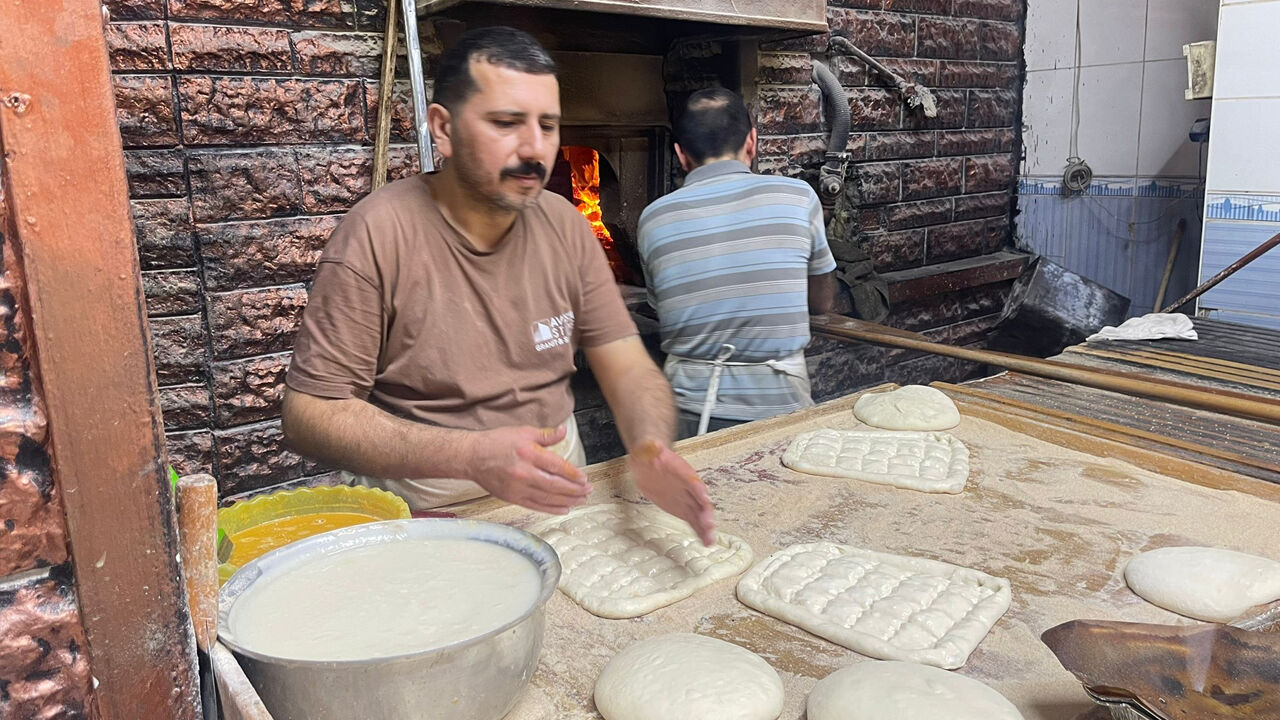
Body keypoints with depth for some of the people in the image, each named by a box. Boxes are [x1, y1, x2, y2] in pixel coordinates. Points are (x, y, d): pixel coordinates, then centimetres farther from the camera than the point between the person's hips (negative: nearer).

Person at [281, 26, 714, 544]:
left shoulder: (564, 225, 2)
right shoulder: (377, 235, -13)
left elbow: (628, 368, 2)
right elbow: (307, 414, -13)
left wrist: (650, 448, -22)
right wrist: (471, 455, -26)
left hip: (556, 496, 4)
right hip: (427, 508, -4)